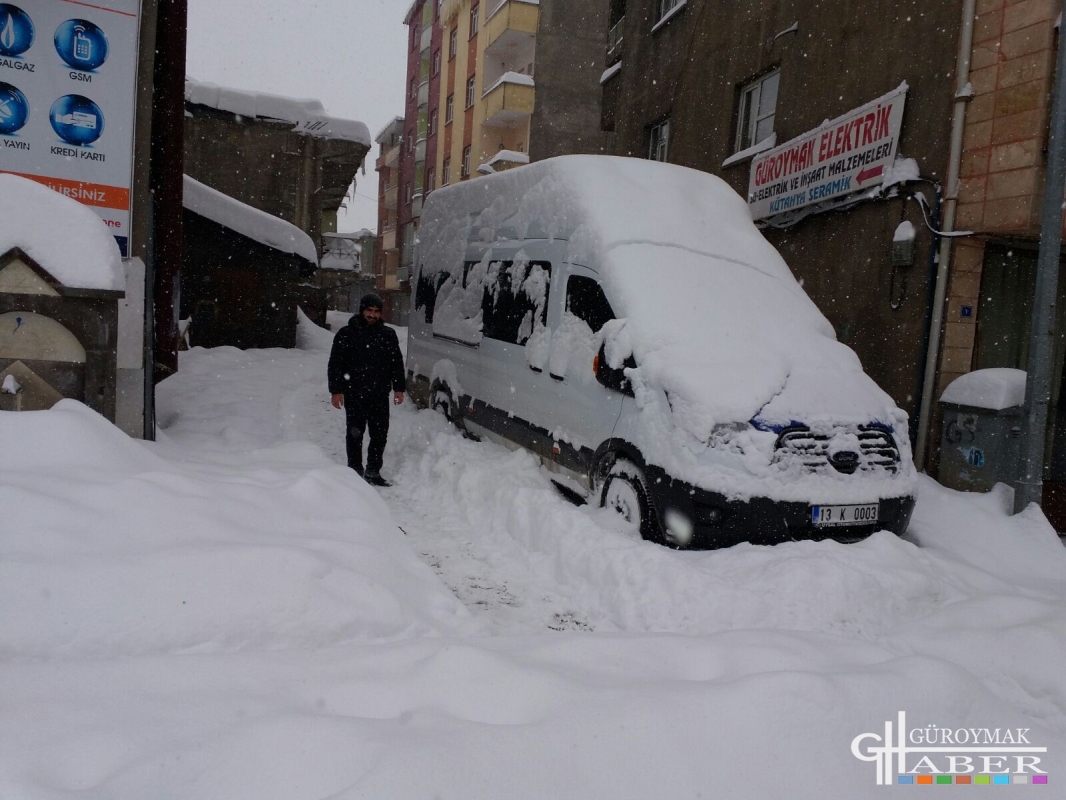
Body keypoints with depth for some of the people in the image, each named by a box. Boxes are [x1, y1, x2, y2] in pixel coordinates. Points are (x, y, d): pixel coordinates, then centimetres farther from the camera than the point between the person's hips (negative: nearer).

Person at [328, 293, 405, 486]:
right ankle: (355, 471, 14)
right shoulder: (347, 334, 1)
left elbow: (397, 363, 15)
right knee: (355, 434, 4)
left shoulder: (388, 334, 10)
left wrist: (398, 388, 9)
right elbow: (335, 364, 1)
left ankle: (373, 472, 16)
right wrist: (336, 390, -5)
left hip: (380, 395, 3)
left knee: (380, 434, 4)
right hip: (354, 395, -3)